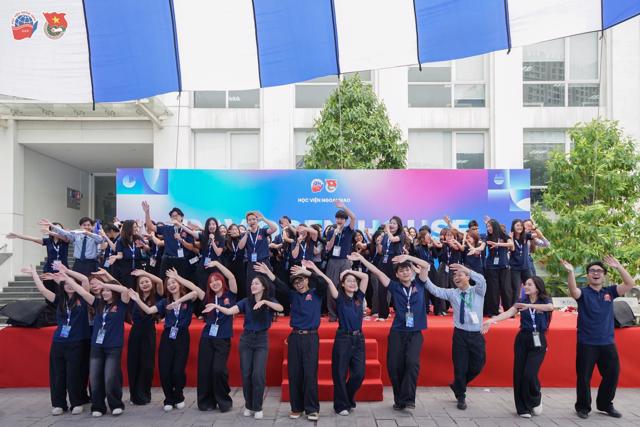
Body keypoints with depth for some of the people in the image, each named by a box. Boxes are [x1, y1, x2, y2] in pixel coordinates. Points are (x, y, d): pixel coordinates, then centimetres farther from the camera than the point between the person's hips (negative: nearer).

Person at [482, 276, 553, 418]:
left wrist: (530, 306, -37)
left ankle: (536, 398, 19)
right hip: (522, 339, 3)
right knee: (518, 374, 1)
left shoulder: (545, 300, -1)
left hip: (538, 341, -3)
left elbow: (550, 307, -26)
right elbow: (508, 313, -11)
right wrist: (491, 320, -28)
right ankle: (523, 408, 15)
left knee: (529, 374, -12)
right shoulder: (522, 301, 4)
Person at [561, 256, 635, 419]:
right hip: (586, 343, -4)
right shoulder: (583, 292, -4)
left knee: (612, 374, 14)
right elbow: (573, 291, -27)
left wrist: (618, 267, -16)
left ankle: (605, 405, 33)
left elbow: (630, 284, -5)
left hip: (608, 343, 4)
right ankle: (583, 407, 20)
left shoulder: (609, 291, 6)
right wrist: (571, 272, -43)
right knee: (584, 376, 3)